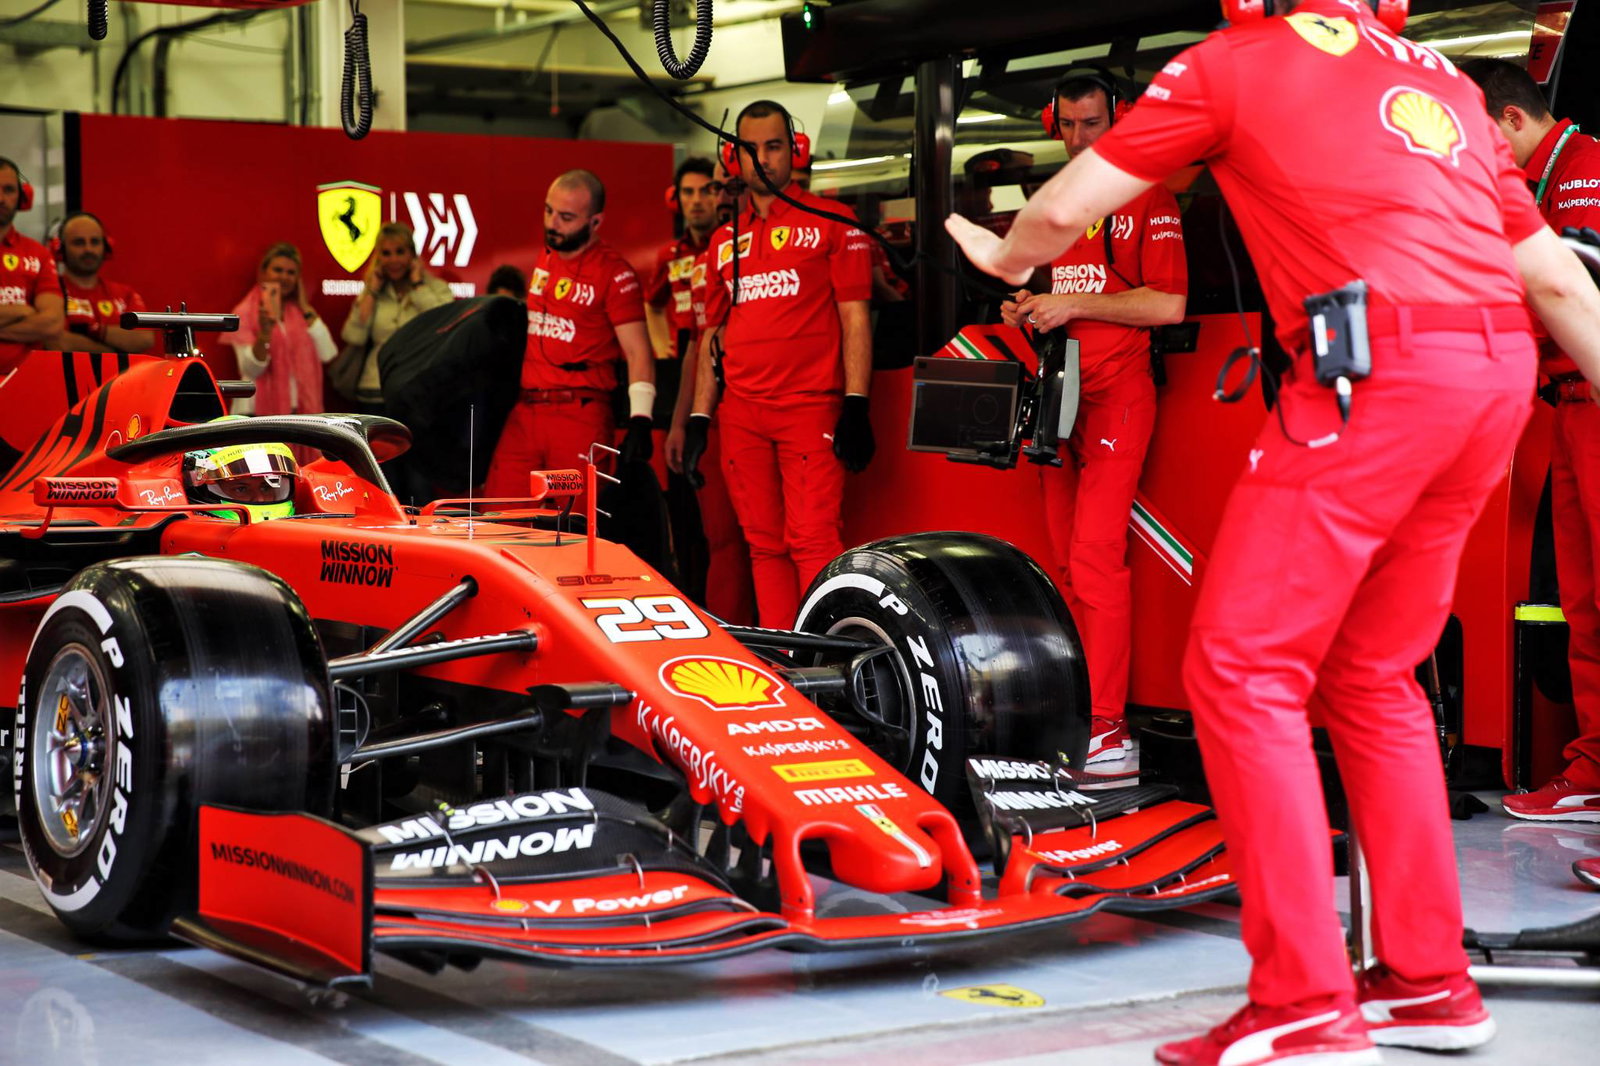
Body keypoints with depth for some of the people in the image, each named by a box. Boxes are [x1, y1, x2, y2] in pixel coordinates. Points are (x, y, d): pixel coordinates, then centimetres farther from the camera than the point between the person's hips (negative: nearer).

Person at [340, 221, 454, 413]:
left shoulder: (435, 288, 4)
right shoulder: (372, 293, 13)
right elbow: (353, 336, -2)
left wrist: (417, 284, -6)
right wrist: (372, 291, 2)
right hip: (374, 394, 3)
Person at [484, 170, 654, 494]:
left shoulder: (614, 273, -8)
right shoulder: (544, 258, 14)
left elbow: (638, 352, -11)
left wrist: (640, 420, -21)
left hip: (580, 417, -7)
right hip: (523, 412, 7)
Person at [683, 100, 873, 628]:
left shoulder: (831, 222, 4)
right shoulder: (724, 240, 18)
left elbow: (855, 318, -1)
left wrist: (856, 407, -10)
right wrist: (698, 419, 14)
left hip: (811, 409, -5)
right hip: (742, 416, 5)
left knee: (813, 541, -13)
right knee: (764, 546, 5)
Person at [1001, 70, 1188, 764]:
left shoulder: (1148, 198, -3)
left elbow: (1169, 304, -12)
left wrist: (1075, 303, -14)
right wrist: (1027, 310, 9)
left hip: (1116, 393, -7)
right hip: (1057, 394, 8)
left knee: (1095, 558, -15)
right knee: (1068, 564, 6)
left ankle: (1108, 727, -16)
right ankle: (1079, 708, 9)